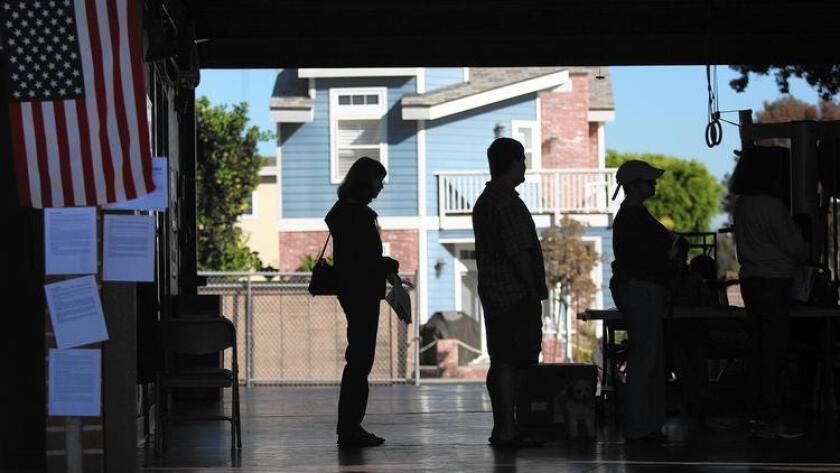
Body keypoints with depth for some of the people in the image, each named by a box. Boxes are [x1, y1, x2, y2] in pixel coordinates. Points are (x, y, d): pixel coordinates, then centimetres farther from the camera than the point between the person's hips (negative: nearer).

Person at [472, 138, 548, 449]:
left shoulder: (484, 200, 18)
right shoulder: (507, 202, -14)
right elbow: (518, 252, -19)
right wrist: (534, 290, -13)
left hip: (494, 293, 10)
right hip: (515, 294, -10)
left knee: (501, 361, 12)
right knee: (510, 362, -9)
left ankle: (503, 427, 16)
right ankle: (506, 429, -10)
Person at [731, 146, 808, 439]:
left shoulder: (742, 205, 10)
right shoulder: (771, 206, -16)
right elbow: (794, 245, -12)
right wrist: (806, 256, 11)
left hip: (750, 280, 8)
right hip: (774, 282, -8)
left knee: (761, 348, 12)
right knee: (774, 350, -6)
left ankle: (765, 415, 16)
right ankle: (774, 418, -5)